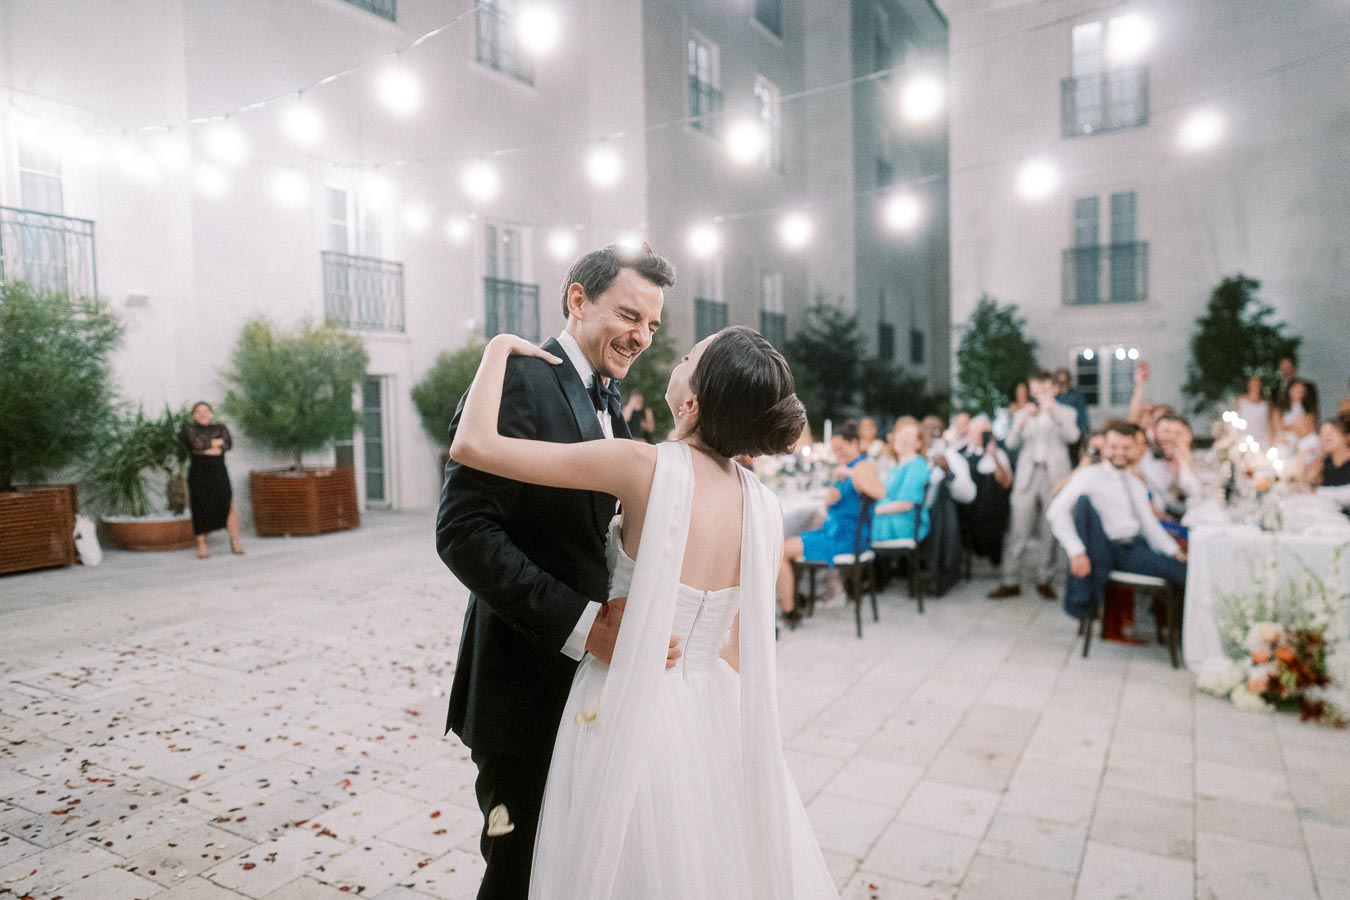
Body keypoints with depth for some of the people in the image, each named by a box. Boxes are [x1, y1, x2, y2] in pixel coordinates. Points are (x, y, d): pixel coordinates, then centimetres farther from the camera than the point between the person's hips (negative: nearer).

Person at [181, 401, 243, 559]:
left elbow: (228, 445, -2)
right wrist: (214, 443, 0)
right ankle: (202, 545, 7)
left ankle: (235, 542, -2)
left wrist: (204, 447, -7)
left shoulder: (220, 428, 15)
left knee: (228, 505, -9)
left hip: (219, 472, 1)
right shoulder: (189, 429, 10)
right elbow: (195, 442, -10)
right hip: (198, 473, -1)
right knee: (200, 508, -2)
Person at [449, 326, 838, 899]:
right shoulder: (765, 508, -5)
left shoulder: (646, 466, -20)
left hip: (629, 716, -5)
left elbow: (472, 445, -20)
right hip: (716, 717, 5)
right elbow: (739, 649, 3)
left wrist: (499, 347, -5)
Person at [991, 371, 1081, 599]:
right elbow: (1012, 443, 2)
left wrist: (1052, 411, -16)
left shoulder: (1065, 413, 10)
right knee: (1018, 531, -2)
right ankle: (1010, 581, 0)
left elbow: (1072, 436, -10)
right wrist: (1022, 420, -13)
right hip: (1027, 476, 1)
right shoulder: (1023, 413, 14)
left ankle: (1044, 580, 11)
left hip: (1054, 476, -1)